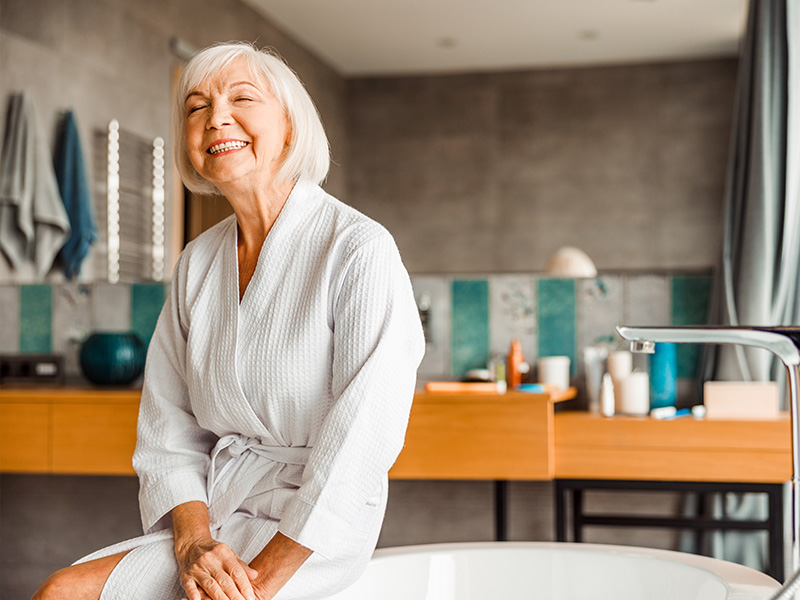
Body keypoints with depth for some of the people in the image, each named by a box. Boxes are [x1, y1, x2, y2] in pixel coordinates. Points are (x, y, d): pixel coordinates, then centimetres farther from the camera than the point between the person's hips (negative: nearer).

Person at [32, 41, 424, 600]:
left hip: (311, 533, -6)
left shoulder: (359, 250, -11)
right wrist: (193, 542, -10)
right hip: (213, 515, 6)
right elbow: (170, 427, 8)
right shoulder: (197, 263, 10)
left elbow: (359, 445, -17)